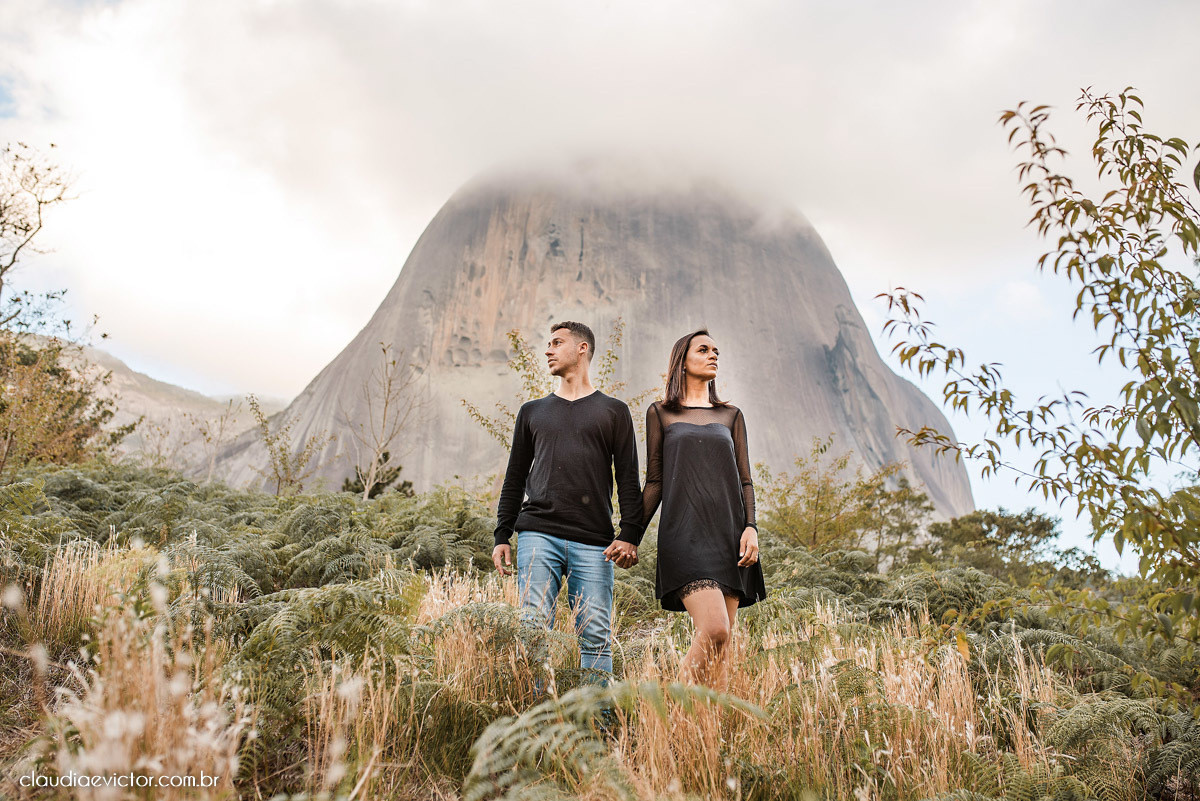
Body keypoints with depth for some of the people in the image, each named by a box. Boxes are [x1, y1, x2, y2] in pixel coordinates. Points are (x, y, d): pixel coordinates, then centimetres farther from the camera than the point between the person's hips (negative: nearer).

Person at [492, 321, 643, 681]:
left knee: (596, 636, -3)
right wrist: (502, 536, 9)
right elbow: (514, 479, 19)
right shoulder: (532, 412, 20)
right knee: (534, 628, -5)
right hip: (538, 535, 2)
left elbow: (628, 479, 6)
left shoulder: (613, 412, 14)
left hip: (593, 543, -1)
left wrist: (630, 536, -6)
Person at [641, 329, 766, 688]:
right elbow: (654, 482, 9)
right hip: (685, 534, -4)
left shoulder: (731, 415, 18)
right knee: (714, 630, -20)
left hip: (728, 536, 4)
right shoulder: (660, 413, 11)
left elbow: (745, 480, 13)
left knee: (722, 647, 1)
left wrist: (751, 527, -3)